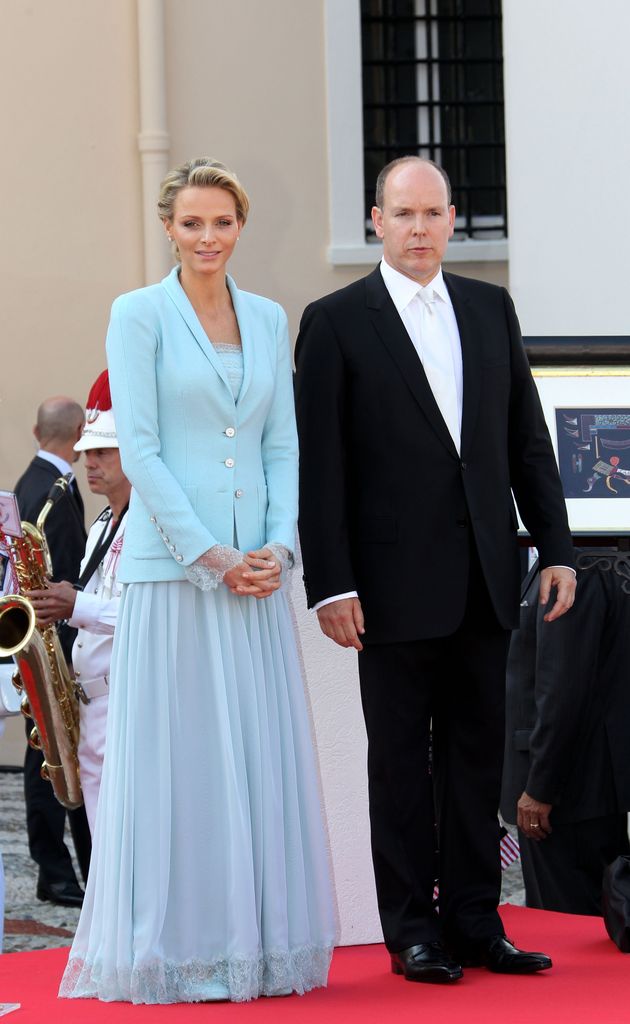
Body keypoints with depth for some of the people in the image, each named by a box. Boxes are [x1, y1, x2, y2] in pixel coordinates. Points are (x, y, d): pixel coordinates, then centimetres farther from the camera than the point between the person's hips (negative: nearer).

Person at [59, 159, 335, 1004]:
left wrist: (278, 546, -3)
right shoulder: (140, 315, -2)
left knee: (262, 756, 6)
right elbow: (138, 449, -8)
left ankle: (259, 942, 12)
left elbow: (282, 444, 11)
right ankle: (177, 948, 3)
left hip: (257, 570, 5)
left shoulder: (269, 320, 12)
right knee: (177, 757, -2)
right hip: (171, 566, -5)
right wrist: (208, 554, -13)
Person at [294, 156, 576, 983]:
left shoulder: (491, 310, 10)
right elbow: (319, 465, -6)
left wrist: (556, 545, 5)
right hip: (397, 581, -4)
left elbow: (527, 437, 12)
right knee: (401, 759, 3)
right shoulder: (336, 322, -3)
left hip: (484, 575, 4)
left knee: (478, 753, 8)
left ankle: (475, 922, 15)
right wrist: (330, 584, -11)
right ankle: (413, 930, 9)